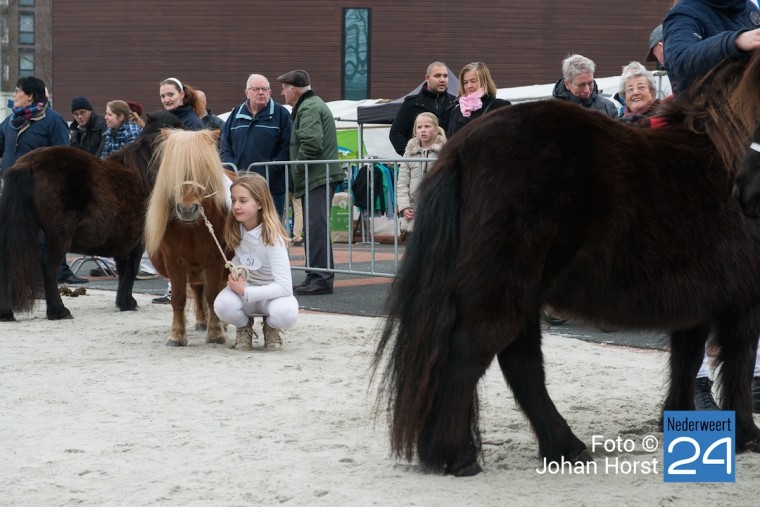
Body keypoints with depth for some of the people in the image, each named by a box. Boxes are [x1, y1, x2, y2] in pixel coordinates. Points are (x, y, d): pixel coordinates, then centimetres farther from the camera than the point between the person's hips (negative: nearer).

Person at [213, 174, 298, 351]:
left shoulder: (271, 236, -24)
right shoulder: (236, 229, -10)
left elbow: (284, 287, -29)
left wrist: (245, 292, -31)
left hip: (271, 293, -3)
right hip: (243, 289, 3)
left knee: (286, 313, -36)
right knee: (223, 304, -31)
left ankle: (271, 328, 1)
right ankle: (244, 327, 4)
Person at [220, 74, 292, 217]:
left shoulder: (281, 114, 3)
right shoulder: (236, 115, 15)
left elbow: (287, 147, -5)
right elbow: (225, 146, 14)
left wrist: (271, 169, -14)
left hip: (272, 185, -3)